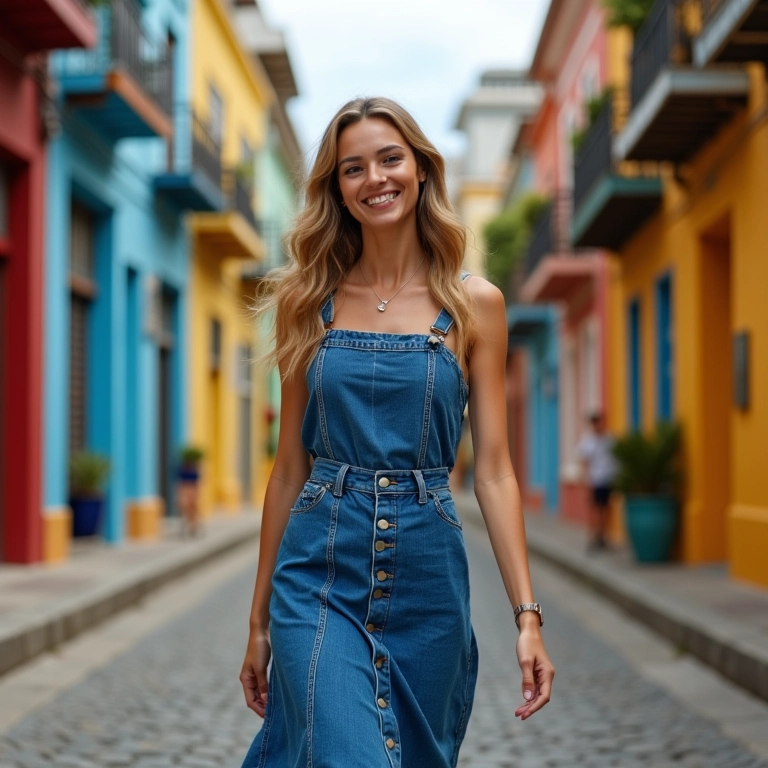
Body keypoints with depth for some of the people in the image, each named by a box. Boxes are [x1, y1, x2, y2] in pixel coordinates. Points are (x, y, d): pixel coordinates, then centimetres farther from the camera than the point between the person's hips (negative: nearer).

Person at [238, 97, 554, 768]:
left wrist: (528, 614, -6)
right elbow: (290, 467, 8)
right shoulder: (309, 303, 5)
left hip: (427, 576, 1)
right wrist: (260, 619, 10)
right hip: (321, 572, 0)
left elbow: (493, 471, 1)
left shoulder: (475, 304, 2)